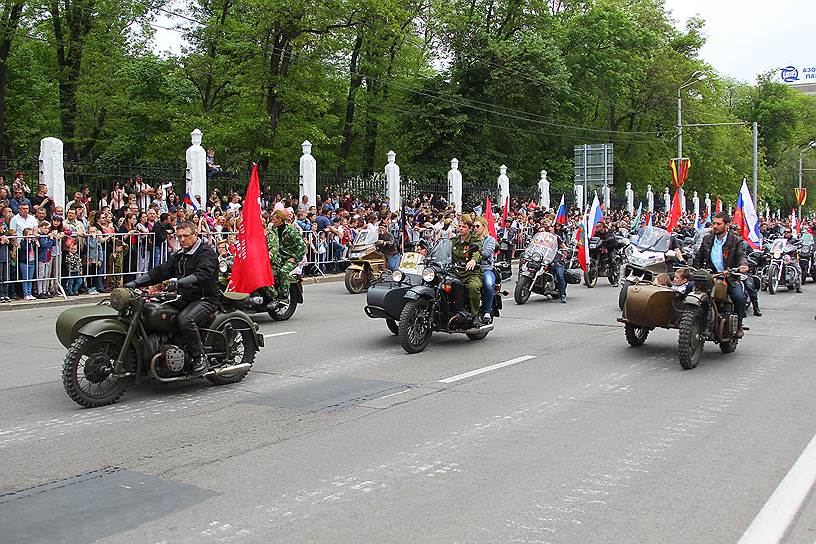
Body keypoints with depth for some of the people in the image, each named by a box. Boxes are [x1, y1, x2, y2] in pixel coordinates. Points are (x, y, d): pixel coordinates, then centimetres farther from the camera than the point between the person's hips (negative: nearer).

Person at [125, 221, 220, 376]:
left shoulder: (206, 252, -8)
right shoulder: (178, 256, 20)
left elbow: (203, 274, -26)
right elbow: (160, 271, 12)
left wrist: (179, 282, -41)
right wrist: (135, 282, -2)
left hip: (205, 299, -9)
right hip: (185, 298, 9)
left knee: (185, 319, -35)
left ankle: (200, 359, -24)